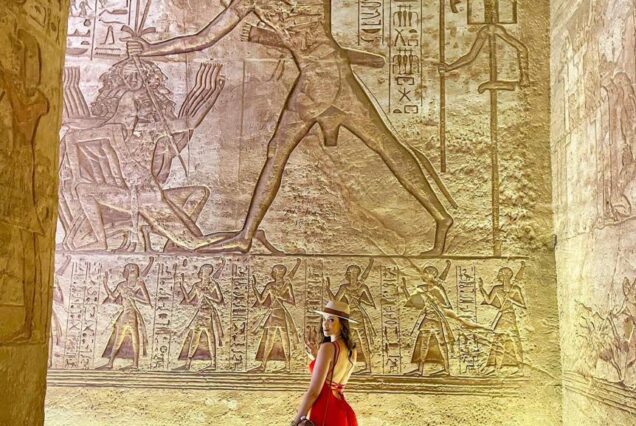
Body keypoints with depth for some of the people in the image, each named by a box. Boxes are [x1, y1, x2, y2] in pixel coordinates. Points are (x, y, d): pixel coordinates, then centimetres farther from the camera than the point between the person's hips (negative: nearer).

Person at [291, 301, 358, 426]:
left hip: (325, 415, -8)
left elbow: (313, 392, -18)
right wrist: (316, 357, 12)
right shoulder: (352, 348, 8)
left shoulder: (328, 347, -16)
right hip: (343, 414, 8)